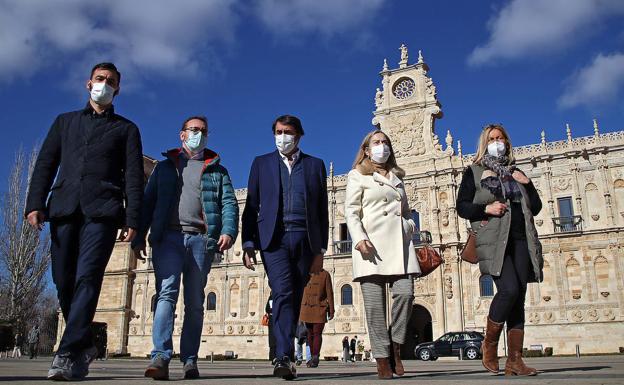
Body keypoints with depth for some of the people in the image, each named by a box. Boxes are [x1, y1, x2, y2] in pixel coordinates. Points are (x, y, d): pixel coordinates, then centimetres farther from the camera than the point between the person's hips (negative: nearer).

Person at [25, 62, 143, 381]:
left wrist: (132, 219, -6)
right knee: (64, 281, 1)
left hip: (102, 211, -3)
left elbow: (134, 176, 7)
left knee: (87, 278, -16)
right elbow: (45, 164, 15)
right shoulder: (65, 122, 25)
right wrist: (35, 203, -1)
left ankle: (68, 355, -19)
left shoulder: (126, 128, 17)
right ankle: (84, 345, 16)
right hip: (63, 208, 3)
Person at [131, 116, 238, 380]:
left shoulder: (217, 170, 19)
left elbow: (229, 204, 6)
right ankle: (160, 356, -20)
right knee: (166, 293, -14)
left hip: (201, 239, 1)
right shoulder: (165, 166, 19)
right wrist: (139, 238, 1)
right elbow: (147, 203, 12)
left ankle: (189, 360, 7)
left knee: (195, 302, 2)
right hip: (168, 237, -1)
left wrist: (228, 231, -12)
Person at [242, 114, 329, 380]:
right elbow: (251, 206, 10)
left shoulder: (315, 165, 15)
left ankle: (285, 355, 13)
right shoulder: (261, 163, 15)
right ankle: (285, 357, -20)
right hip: (274, 238, -1)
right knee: (283, 293, -16)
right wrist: (248, 243, 0)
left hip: (304, 239, 2)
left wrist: (321, 249, 6)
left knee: (295, 299, 3)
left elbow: (322, 210, 12)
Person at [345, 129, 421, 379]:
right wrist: (359, 238, -14)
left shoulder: (396, 178, 27)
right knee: (374, 301, -6)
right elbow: (351, 211, 1)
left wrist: (410, 225, 9)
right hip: (371, 243, -4)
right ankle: (382, 358, 0)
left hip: (399, 243, 4)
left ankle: (395, 347, 6)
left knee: (405, 293, -12)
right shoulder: (358, 175, 11)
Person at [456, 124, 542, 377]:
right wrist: (486, 209, -14)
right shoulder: (474, 172, 10)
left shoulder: (515, 172, 22)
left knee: (519, 297, -1)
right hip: (494, 240, -5)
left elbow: (536, 208, 20)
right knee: (509, 289, -22)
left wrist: (527, 184, 5)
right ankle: (490, 343, 0)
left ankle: (514, 360, 3)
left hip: (520, 239, 5)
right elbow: (462, 206, 2)